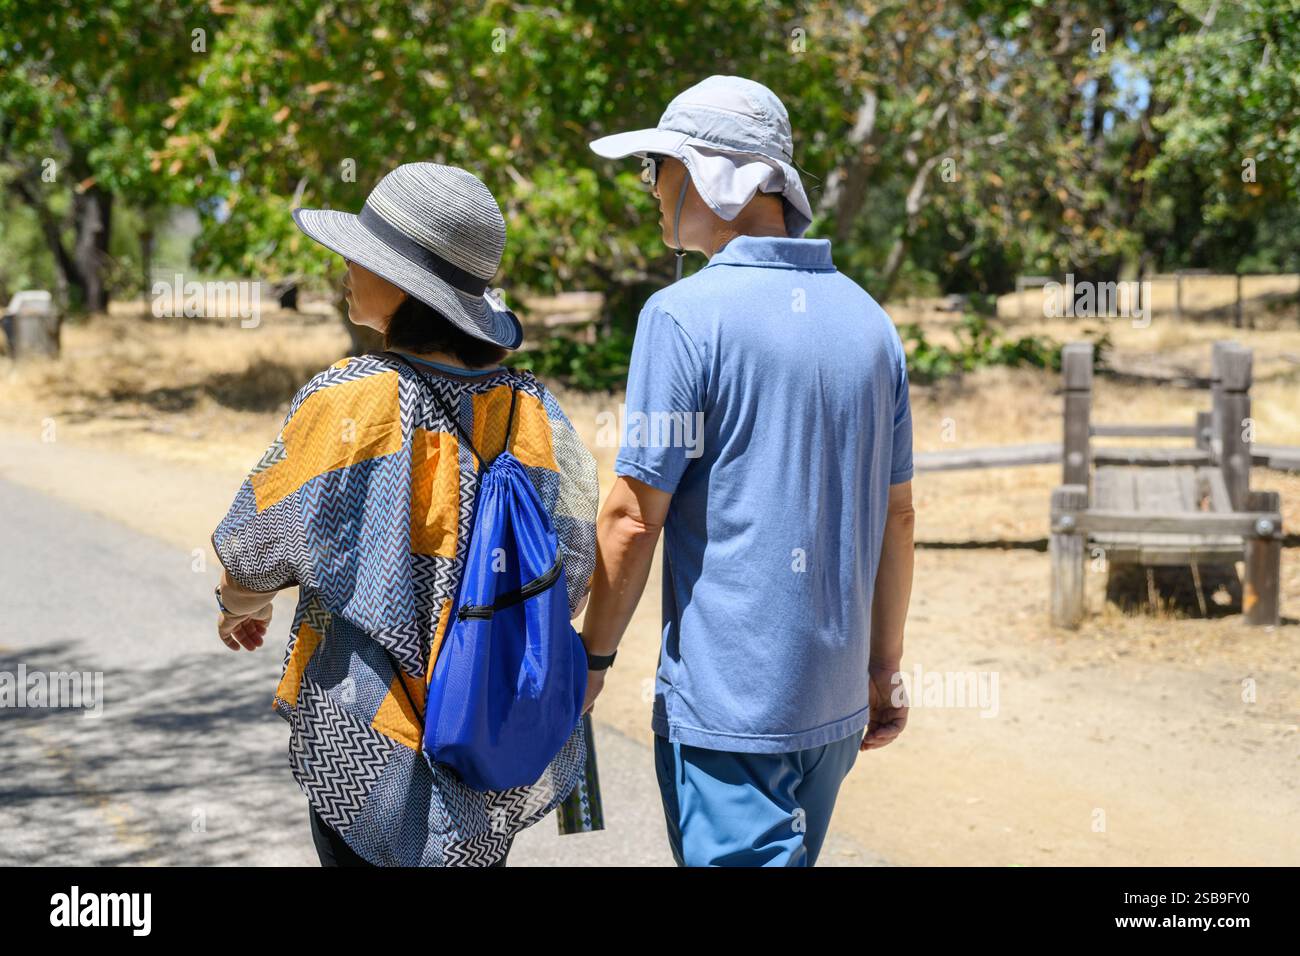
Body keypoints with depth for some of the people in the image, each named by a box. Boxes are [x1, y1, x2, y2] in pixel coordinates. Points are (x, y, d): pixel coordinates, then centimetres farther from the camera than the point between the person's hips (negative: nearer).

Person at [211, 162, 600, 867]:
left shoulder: (350, 401, -19)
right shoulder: (533, 412, -6)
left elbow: (255, 551, -7)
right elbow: (570, 584, 3)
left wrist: (241, 603, 15)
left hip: (368, 752, -4)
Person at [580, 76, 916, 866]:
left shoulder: (686, 314, -13)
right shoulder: (868, 318, 8)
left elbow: (634, 516, -14)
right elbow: (897, 515, 11)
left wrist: (592, 658, -2)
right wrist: (884, 670, 18)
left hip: (727, 704, -7)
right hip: (835, 697, 7)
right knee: (787, 852, 20)